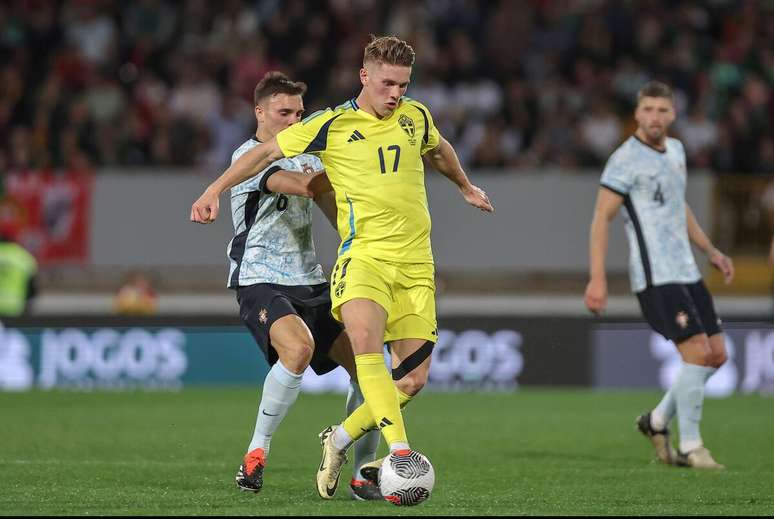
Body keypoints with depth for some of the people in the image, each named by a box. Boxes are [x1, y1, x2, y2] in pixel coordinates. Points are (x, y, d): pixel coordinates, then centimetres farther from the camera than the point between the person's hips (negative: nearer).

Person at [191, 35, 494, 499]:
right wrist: (215, 190, 1)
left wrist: (466, 187, 51)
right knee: (365, 339, -33)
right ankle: (400, 452, -36)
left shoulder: (416, 117, 11)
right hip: (364, 254, -4)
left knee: (413, 379, -4)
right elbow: (267, 153, 8)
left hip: (415, 263, 4)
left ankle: (341, 439, 18)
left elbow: (439, 150, 35)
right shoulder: (331, 125, 0)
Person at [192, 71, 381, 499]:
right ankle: (257, 452, -17)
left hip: (310, 284, 8)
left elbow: (338, 211, 21)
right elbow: (300, 185, -23)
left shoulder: (305, 157, 18)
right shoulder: (249, 157, -8)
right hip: (260, 283, -8)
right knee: (298, 348, -34)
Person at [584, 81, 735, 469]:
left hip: (686, 272, 8)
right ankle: (690, 447, -6)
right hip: (656, 277, -8)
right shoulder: (626, 159, -11)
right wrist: (597, 279, -20)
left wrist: (711, 251, 23)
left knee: (716, 354, 7)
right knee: (698, 351, -16)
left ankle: (658, 421, 22)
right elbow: (602, 218, -13)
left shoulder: (675, 150, 14)